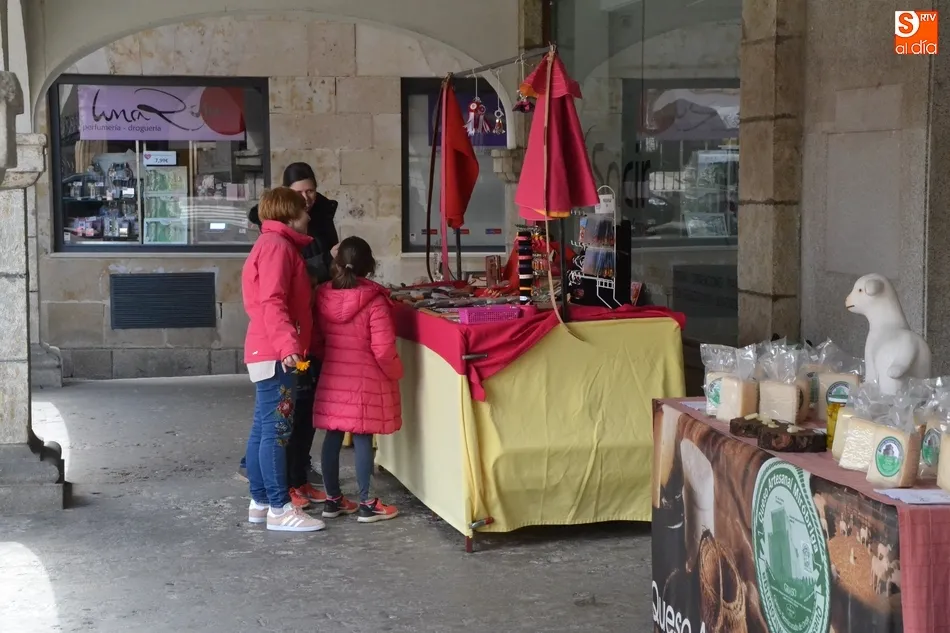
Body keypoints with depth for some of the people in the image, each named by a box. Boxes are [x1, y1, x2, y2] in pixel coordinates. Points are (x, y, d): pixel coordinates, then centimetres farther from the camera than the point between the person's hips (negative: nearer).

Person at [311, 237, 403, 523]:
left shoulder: (323, 296, 0)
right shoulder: (374, 300, -16)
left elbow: (315, 341, 8)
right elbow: (383, 349, -17)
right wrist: (396, 372, 0)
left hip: (332, 378, 5)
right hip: (365, 380, -5)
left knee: (333, 437, 11)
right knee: (362, 439, 0)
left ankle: (332, 499, 20)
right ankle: (366, 504, 7)